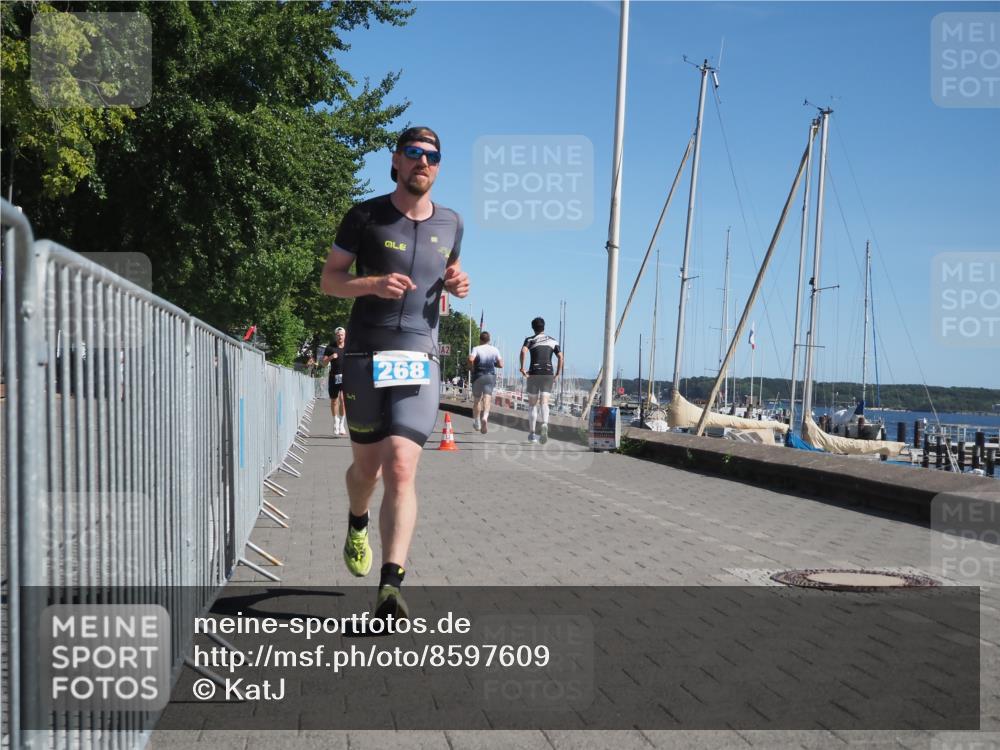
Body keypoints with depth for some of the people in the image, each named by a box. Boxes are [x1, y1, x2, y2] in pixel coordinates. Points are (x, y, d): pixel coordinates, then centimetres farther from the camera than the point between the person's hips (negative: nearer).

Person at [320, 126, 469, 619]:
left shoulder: (451, 223, 11)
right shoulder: (365, 217, 1)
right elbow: (329, 279, 3)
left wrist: (456, 284, 3)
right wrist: (373, 284, -17)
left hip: (420, 357, 1)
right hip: (365, 355, -1)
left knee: (401, 470, -15)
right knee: (366, 466, 12)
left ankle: (391, 587, -20)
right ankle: (357, 526, 47)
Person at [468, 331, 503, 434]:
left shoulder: (476, 349, -1)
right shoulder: (495, 350, 7)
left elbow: (471, 359, -19)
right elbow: (501, 364, 5)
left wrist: (471, 369, -3)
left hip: (478, 376, 0)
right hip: (490, 376, 1)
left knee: (477, 400, 14)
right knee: (487, 399, -9)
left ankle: (476, 422, 22)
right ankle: (485, 417, -36)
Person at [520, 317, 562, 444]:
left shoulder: (530, 340, 3)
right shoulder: (553, 341, 12)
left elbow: (523, 351, -17)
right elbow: (560, 357, 2)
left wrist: (522, 368, -12)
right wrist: (557, 374, 5)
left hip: (534, 373, -1)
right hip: (548, 373, 1)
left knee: (532, 403, 11)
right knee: (544, 402, -4)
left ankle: (532, 434, 13)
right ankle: (544, 424, -35)